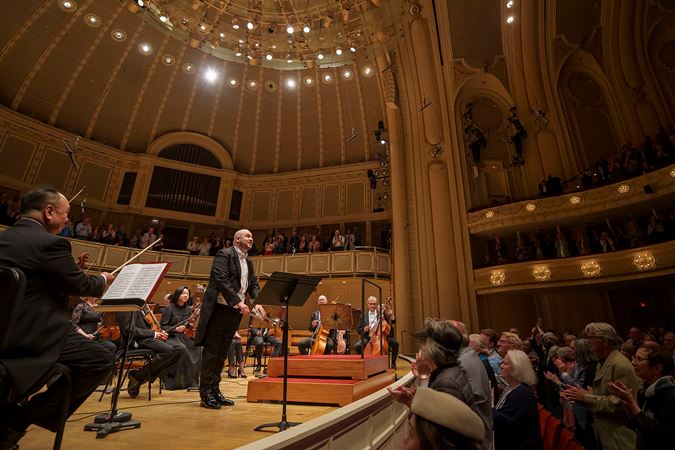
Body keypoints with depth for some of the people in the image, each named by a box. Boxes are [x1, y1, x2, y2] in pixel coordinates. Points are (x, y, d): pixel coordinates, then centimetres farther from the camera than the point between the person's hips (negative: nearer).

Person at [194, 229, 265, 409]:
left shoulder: (248, 261, 15)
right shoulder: (224, 254, -9)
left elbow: (253, 284, 13)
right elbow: (221, 280, -20)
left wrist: (256, 301, -5)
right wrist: (238, 301, -26)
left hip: (236, 312, 8)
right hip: (220, 308, -7)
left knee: (222, 353, 14)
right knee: (211, 351, 2)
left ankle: (215, 391, 24)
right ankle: (206, 393, 12)